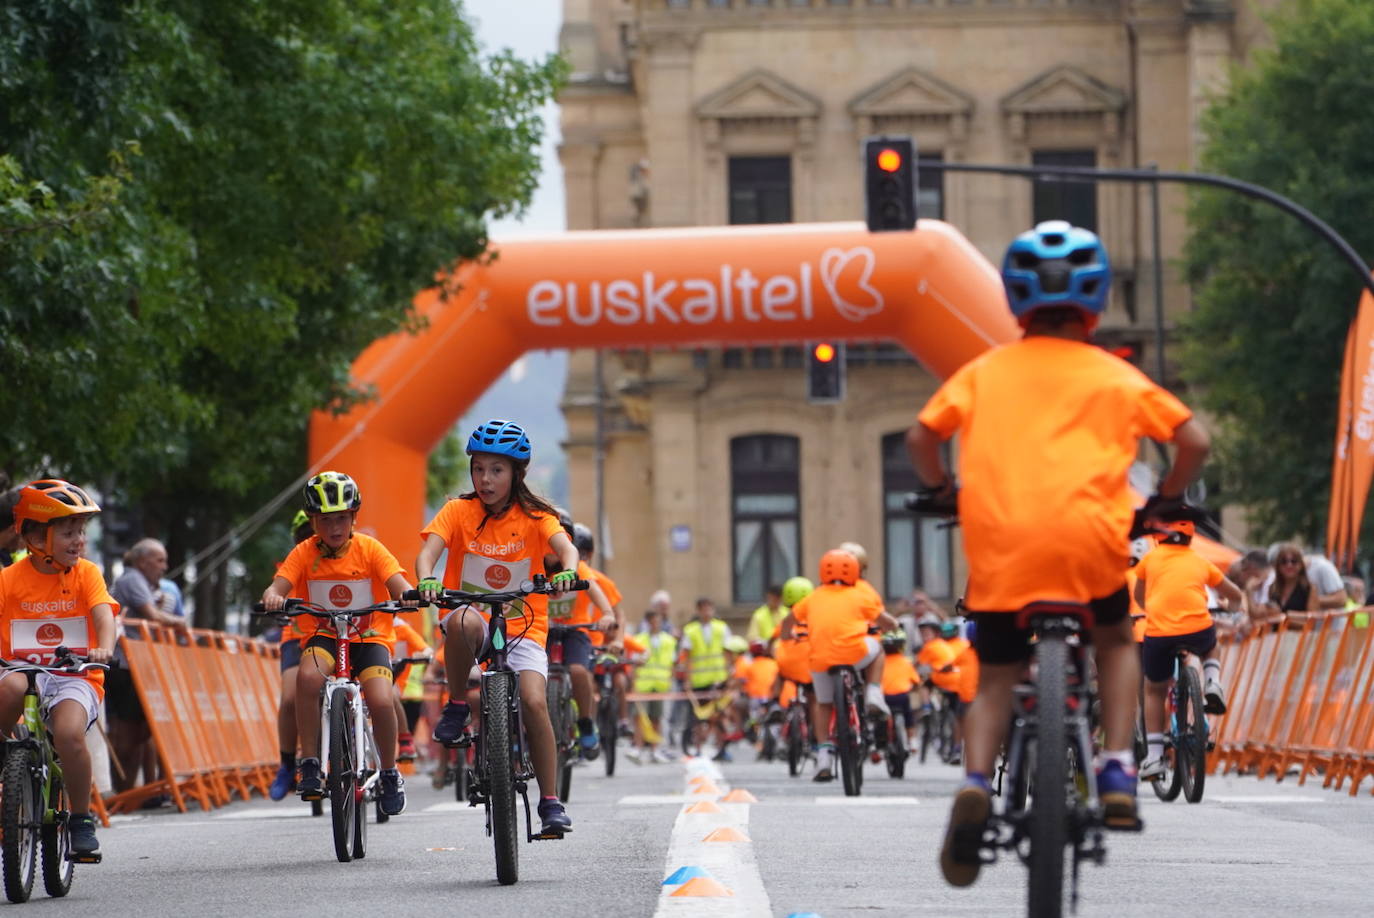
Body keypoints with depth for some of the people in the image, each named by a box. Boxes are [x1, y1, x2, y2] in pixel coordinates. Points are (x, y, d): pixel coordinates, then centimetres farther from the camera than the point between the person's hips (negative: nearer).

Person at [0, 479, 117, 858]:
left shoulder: (86, 574, 2)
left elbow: (104, 613, -12)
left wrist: (105, 648, -33)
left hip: (75, 678, 0)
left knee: (70, 734, -30)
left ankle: (81, 820, -8)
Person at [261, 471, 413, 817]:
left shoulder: (370, 550, -6)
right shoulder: (304, 554, -5)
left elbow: (399, 586, -16)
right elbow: (278, 586, -16)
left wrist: (408, 595, -40)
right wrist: (272, 596, -40)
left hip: (370, 637, 0)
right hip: (323, 636, 0)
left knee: (381, 700, -25)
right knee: (308, 675, -34)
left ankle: (389, 773, 2)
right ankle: (309, 763, -20)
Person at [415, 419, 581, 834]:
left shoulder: (534, 516, -3)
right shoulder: (459, 511, -3)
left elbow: (565, 546, -20)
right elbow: (427, 552, -16)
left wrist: (567, 571, -44)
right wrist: (426, 581, -39)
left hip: (523, 627, 0)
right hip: (474, 618, 0)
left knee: (534, 702, -21)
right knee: (463, 621, -38)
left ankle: (551, 801, -8)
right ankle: (457, 706, -16)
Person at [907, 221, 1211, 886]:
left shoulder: (984, 371, 14)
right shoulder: (1115, 376, 11)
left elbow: (921, 436, 10)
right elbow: (1194, 440, 9)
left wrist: (942, 490, 29)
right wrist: (1168, 497, 27)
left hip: (998, 542, 1)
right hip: (1088, 537, -1)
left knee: (995, 678, 15)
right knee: (1115, 639, 27)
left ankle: (975, 782, -12)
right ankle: (1117, 770, 10)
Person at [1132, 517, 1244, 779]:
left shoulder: (1151, 558, 15)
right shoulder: (1200, 562, 19)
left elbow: (1138, 596, 33)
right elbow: (1236, 596, 31)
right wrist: (1230, 606, 54)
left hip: (1158, 633, -1)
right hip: (1198, 630, 1)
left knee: (1154, 691, 20)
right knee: (1210, 647, 37)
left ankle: (1154, 755, 11)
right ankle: (1212, 684, 9)